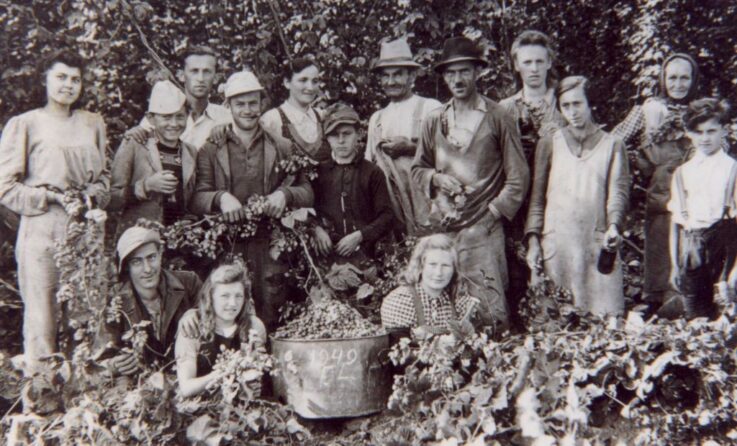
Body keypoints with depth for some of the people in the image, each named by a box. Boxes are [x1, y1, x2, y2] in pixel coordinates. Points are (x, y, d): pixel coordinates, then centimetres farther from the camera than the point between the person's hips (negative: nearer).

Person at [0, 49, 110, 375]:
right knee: (41, 313, -3)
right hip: (42, 229, -3)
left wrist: (91, 197, -2)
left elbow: (104, 176, 18)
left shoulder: (93, 124, 13)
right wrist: (53, 198, -10)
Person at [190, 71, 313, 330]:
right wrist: (221, 197, -18)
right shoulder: (211, 150, 10)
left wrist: (285, 194, -12)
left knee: (269, 323, -1)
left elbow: (307, 193, 10)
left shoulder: (282, 148, 13)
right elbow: (196, 200, 3)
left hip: (271, 249, 1)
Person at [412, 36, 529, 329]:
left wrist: (494, 212, -6)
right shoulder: (434, 121, 12)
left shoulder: (497, 118, 1)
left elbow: (518, 176, 1)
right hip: (442, 228, 4)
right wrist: (436, 178, -1)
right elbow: (417, 170, 20)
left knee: (489, 309, -7)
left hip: (483, 228, -3)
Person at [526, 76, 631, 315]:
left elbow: (618, 191, 1)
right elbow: (537, 197, 10)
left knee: (604, 317, -4)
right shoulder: (549, 144, 12)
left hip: (597, 243, 0)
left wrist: (613, 226, -17)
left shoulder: (612, 145, 11)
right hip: (555, 245, 1)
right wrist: (533, 239, 1)